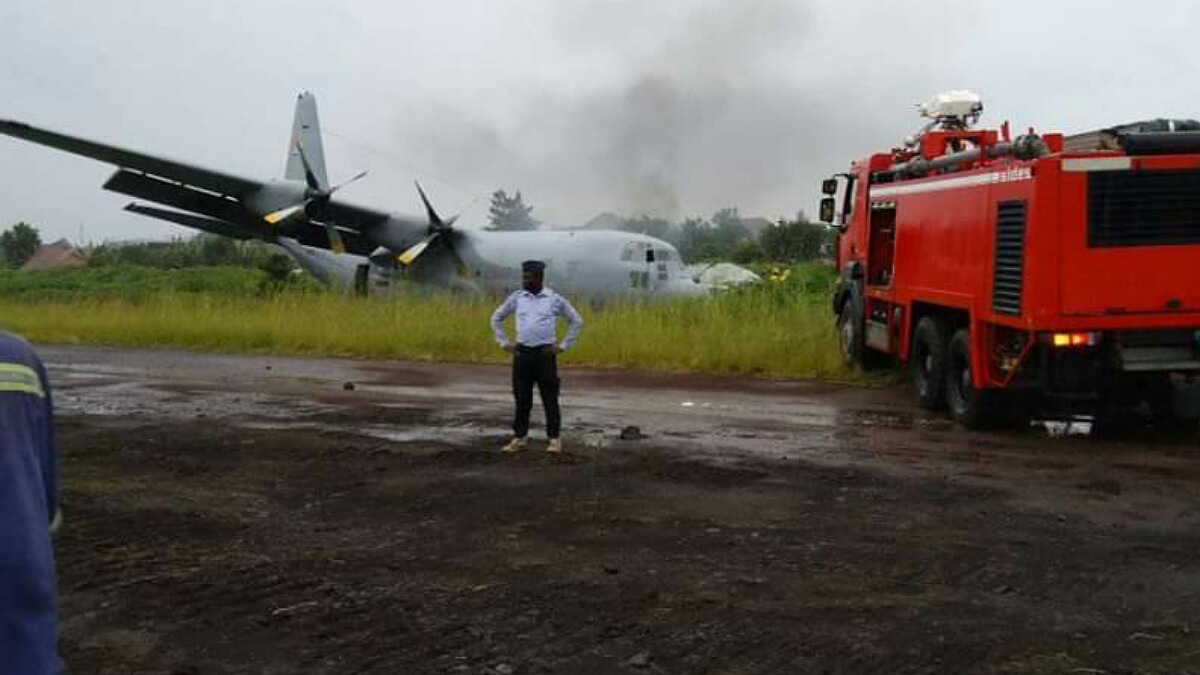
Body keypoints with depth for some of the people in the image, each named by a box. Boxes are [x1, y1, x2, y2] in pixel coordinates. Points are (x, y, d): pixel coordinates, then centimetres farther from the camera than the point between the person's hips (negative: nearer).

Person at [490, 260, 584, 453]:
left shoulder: (555, 299, -1)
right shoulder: (516, 298, 5)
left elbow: (577, 321, 6)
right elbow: (496, 318, 16)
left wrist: (563, 346, 1)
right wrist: (504, 343, 9)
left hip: (545, 354, -2)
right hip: (522, 353, 2)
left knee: (550, 399, 1)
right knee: (522, 398, 5)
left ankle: (554, 439, 8)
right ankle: (519, 438, 13)